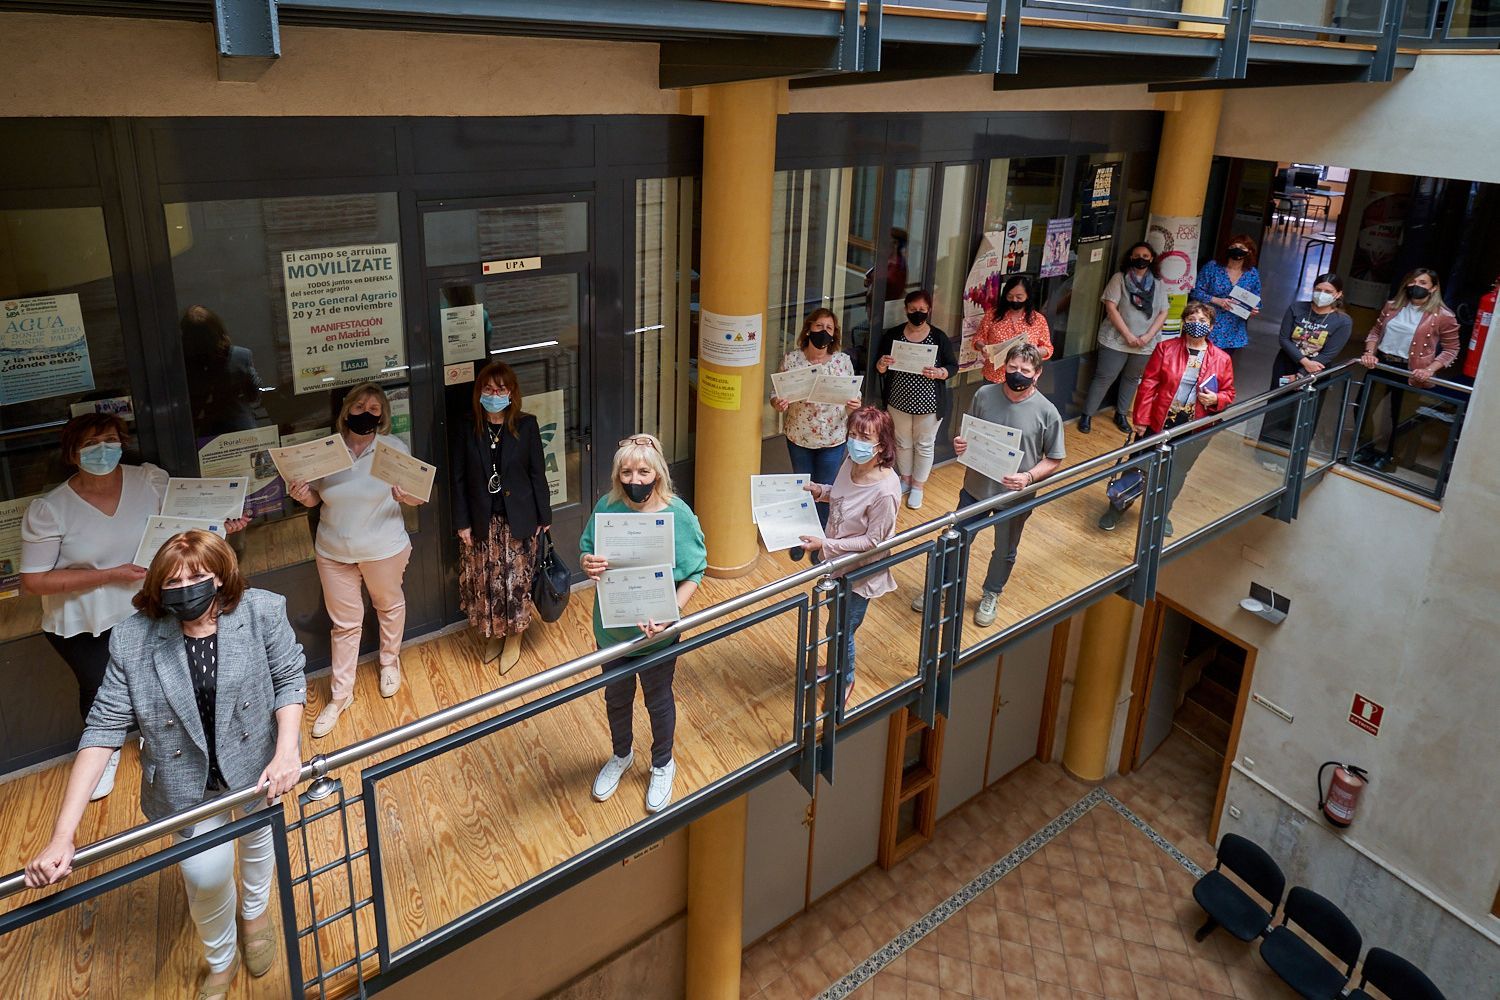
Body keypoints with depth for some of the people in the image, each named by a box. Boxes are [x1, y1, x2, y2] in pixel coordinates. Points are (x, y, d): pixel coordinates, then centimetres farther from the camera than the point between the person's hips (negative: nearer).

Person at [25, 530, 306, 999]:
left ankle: (256, 910, 59)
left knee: (258, 836, 23)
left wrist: (287, 750, -26)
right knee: (205, 873, -4)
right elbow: (104, 728, -19)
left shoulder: (262, 612, -21)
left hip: (254, 764, 1)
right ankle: (220, 961, 31)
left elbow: (289, 679, -12)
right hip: (188, 781, -1)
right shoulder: (132, 640, -19)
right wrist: (62, 835, -22)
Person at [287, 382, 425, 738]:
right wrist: (303, 495, -17)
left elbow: (417, 493, -8)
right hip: (333, 550, 2)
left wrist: (408, 496, -31)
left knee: (389, 604, 21)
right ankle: (341, 695, 25)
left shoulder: (395, 448, -11)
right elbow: (316, 498, 6)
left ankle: (390, 662, 49)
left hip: (383, 548, -1)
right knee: (344, 622, 12)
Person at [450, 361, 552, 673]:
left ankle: (513, 638, 25)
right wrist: (462, 523, -2)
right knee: (485, 581, 9)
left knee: (517, 580, 5)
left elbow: (538, 472, -1)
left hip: (518, 519, -1)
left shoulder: (526, 425, -6)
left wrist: (544, 515, 0)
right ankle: (492, 635, 32)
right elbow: (459, 479, 0)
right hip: (482, 521, 1)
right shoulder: (467, 430, -3)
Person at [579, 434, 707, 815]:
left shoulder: (678, 514, -20)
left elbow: (693, 574, -15)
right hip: (612, 626, 3)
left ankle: (662, 765, 47)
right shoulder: (607, 507, -12)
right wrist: (588, 565, -24)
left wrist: (669, 614, -30)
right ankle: (621, 755, 54)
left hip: (656, 631, -3)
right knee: (616, 695, 24)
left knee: (658, 699, 20)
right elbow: (586, 551, 1)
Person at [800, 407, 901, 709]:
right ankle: (837, 667, 55)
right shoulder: (850, 463, -9)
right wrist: (819, 491, -7)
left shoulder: (885, 491, -32)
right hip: (837, 563, 7)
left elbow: (873, 541, -24)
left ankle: (844, 683, 40)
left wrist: (826, 544, -28)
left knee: (841, 633, 12)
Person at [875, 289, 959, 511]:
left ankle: (918, 485, 29)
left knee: (924, 446, 11)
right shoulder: (892, 335, -4)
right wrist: (882, 364, -24)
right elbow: (878, 368, 0)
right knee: (902, 443, 17)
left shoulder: (939, 337, -8)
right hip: (899, 402, 2)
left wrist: (940, 373, -23)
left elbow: (954, 366, -2)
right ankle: (905, 479, 38)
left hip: (929, 404, -2)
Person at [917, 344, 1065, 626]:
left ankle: (991, 595, 46)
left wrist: (1028, 477, -25)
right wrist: (960, 444, -18)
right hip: (976, 487, 1)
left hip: (1015, 496, -1)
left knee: (1005, 551, 21)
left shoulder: (1047, 412, -17)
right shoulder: (984, 395, -11)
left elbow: (1054, 459, -9)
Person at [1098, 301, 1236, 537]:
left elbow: (1229, 394, 9)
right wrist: (1141, 418, -12)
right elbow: (1148, 384, -7)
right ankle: (1116, 509, 27)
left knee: (1177, 473, 15)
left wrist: (1215, 399, -15)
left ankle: (1162, 514, 38)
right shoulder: (1166, 348, -4)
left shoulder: (1222, 359, 1)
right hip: (1158, 423, -2)